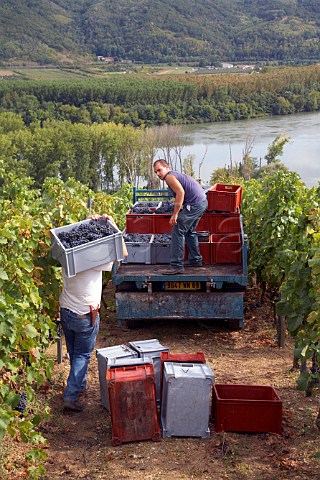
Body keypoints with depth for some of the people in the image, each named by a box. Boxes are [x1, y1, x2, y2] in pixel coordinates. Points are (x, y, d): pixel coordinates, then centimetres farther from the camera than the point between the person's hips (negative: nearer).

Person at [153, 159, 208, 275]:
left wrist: (175, 214, -21)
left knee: (177, 232, -10)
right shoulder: (177, 175, 24)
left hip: (194, 204, -10)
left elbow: (180, 192, -21)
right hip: (202, 202, 10)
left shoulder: (169, 177, -7)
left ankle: (177, 266, -12)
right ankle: (195, 260, 34)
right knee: (190, 231, 25)